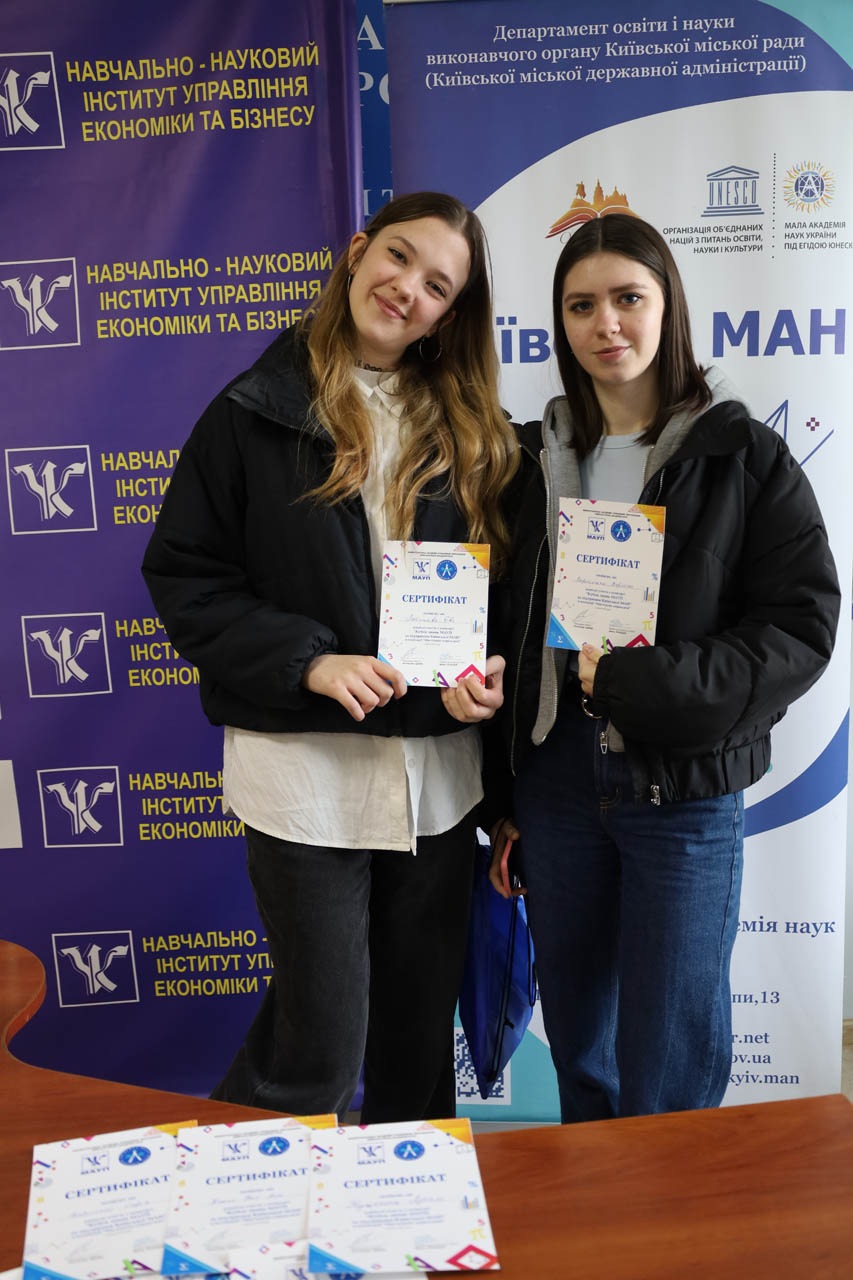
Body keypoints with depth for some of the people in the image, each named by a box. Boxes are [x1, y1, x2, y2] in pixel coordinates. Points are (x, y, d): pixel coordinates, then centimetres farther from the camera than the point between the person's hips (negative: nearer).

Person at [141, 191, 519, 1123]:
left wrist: (487, 671, -8)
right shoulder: (256, 414, -2)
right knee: (320, 1045, 5)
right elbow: (183, 575, -4)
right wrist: (309, 661, -16)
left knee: (421, 1032, 17)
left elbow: (496, 582, 13)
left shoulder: (466, 429, 8)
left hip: (438, 769, 4)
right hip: (303, 763, -3)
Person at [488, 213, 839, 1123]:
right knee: (576, 1049, 19)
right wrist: (501, 800, 9)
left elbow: (801, 626, -8)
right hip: (556, 782, 4)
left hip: (686, 793, -3)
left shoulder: (743, 457, -3)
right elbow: (511, 636, 9)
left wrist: (643, 682, -19)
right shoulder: (538, 458, 7)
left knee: (668, 1082, 4)